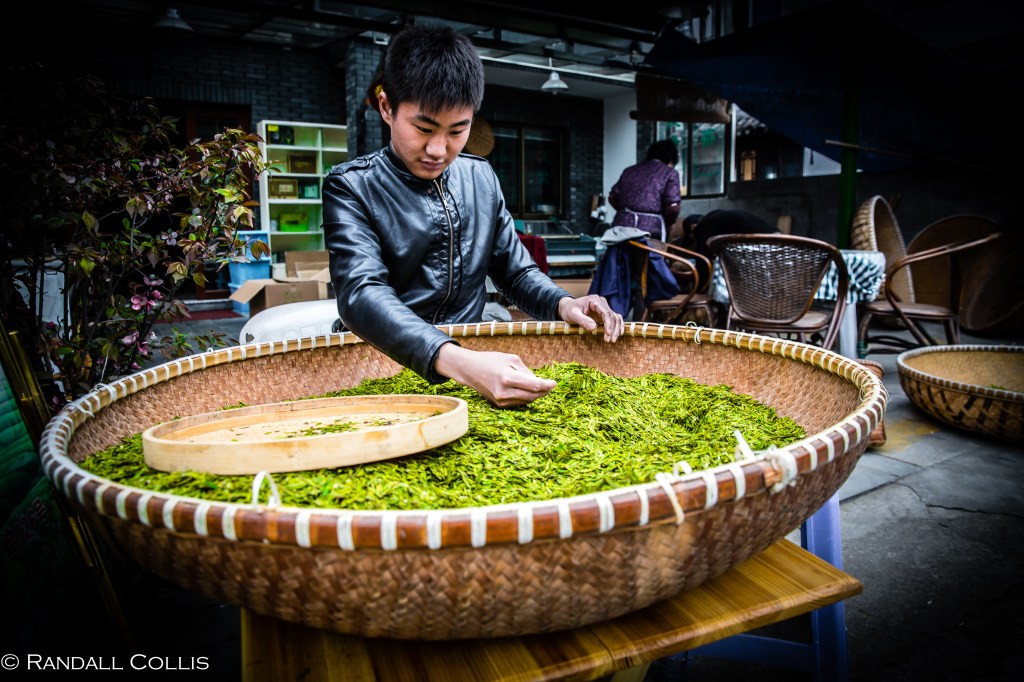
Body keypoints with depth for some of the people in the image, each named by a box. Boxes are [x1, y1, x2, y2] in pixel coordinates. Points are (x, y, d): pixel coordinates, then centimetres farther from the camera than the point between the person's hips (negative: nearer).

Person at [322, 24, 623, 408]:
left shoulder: (481, 177, 7)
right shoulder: (352, 187, -9)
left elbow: (516, 271, 13)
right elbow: (361, 294, -24)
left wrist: (563, 304, -8)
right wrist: (458, 362, -40)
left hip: (469, 357, 4)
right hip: (377, 366, -4)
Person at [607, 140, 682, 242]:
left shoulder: (630, 170, 21)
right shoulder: (670, 173, 6)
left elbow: (612, 197, 17)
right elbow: (673, 208, -5)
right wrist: (666, 223, 13)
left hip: (621, 225, 5)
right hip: (649, 228, -5)